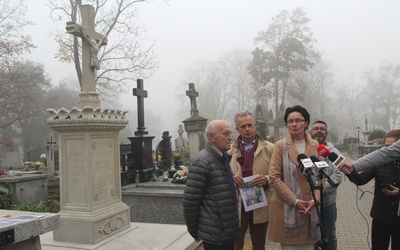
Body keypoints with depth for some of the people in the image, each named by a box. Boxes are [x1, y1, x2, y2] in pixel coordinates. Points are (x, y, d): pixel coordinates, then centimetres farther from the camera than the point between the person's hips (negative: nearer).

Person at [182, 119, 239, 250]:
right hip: (215, 234, -8)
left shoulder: (223, 158, 9)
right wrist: (194, 231, -8)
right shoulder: (202, 162, -19)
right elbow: (189, 201, -18)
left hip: (227, 231, 8)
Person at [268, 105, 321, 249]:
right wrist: (294, 201, -13)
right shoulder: (280, 145, -4)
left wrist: (315, 199, -7)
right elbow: (274, 178, -8)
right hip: (286, 207, -3)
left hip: (309, 207, 3)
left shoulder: (315, 145, 7)